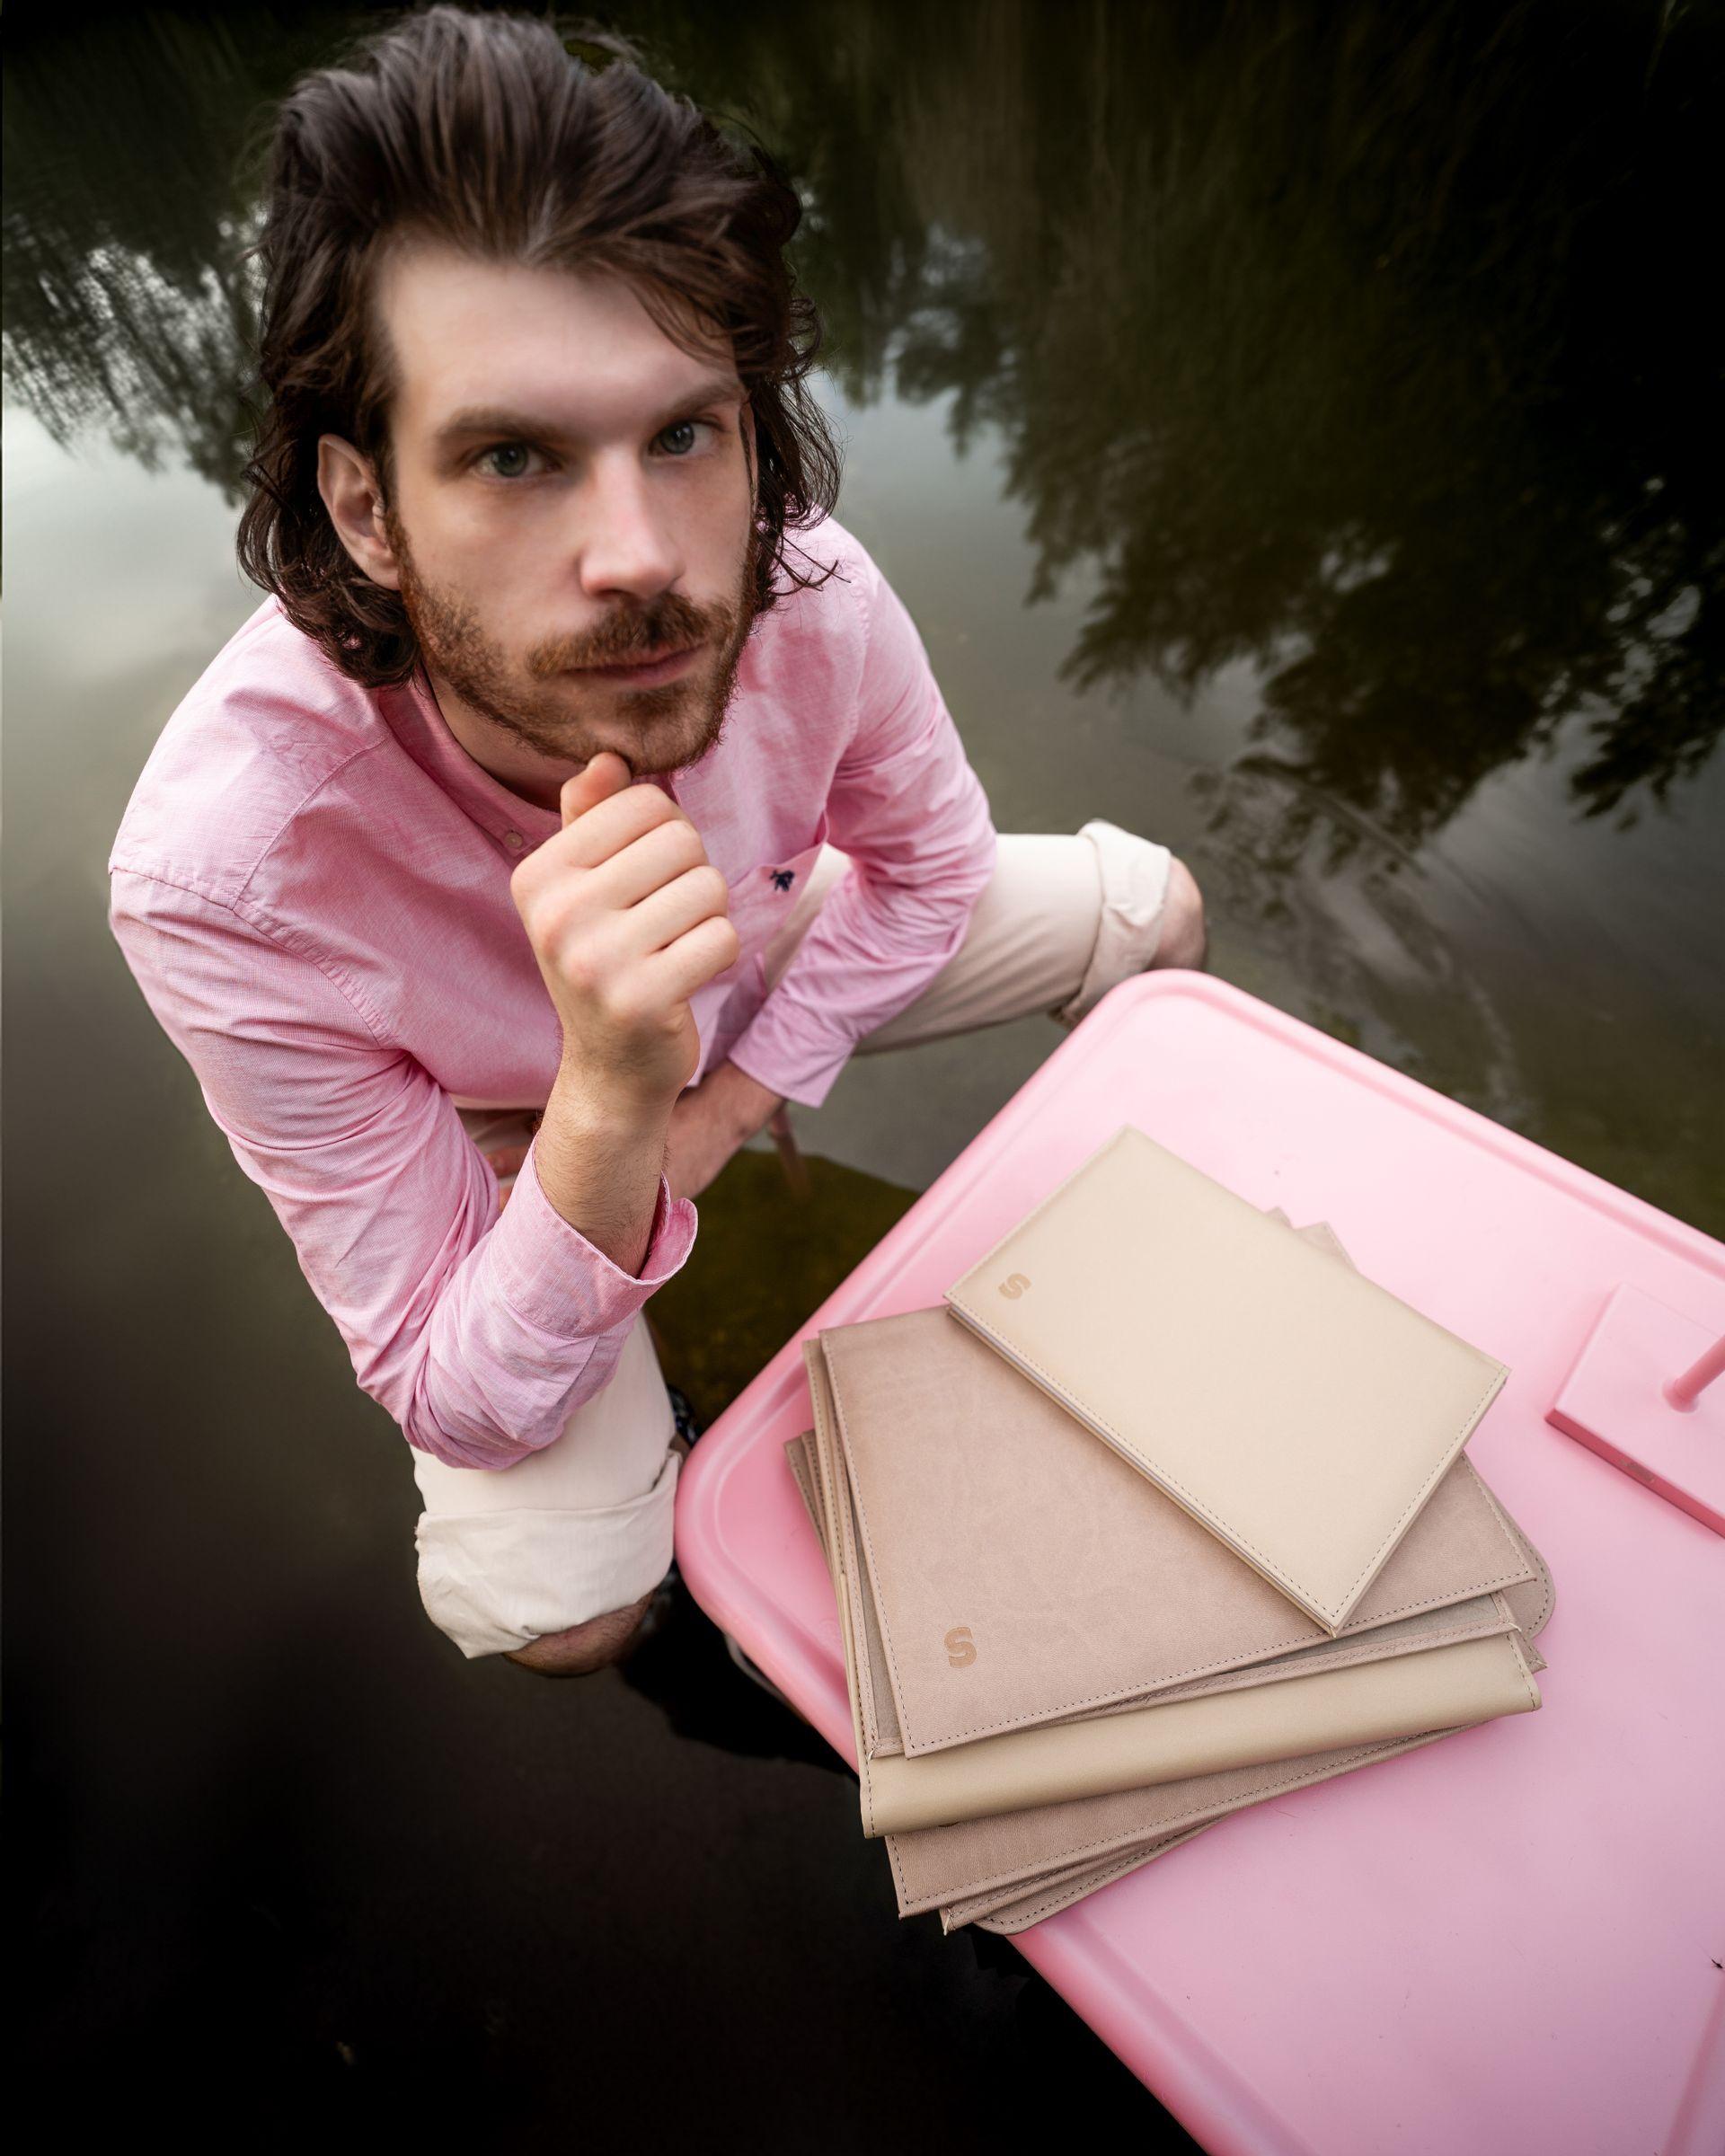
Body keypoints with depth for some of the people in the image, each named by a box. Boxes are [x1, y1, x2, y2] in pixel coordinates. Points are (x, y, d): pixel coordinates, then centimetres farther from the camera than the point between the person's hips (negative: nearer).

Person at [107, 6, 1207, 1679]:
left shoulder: (805, 591, -31)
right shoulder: (225, 873, -37)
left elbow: (929, 862, -8)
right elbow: (465, 1410, -29)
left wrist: (725, 1103, -16)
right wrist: (612, 1108, -48)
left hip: (761, 953, 3)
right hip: (500, 1127, -2)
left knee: (1150, 909, 0)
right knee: (555, 1610, -19)